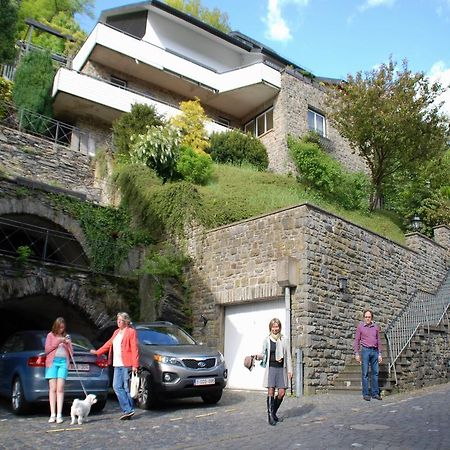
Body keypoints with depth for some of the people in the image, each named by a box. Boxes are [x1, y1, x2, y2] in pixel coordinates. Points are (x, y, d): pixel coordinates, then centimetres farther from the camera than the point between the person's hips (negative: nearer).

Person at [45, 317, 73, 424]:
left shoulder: (66, 337, 18)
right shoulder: (50, 335, 11)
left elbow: (71, 353, 15)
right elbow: (47, 350, 2)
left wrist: (67, 343, -2)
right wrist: (58, 342, -5)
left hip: (63, 362, 1)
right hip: (52, 362, -1)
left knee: (60, 389, -6)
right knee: (53, 388, -5)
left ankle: (59, 415, -7)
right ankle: (52, 415, -3)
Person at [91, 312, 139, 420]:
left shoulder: (131, 331, -4)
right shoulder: (116, 332, 20)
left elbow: (134, 349, -10)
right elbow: (109, 344, 29)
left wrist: (135, 365, -15)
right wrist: (97, 352, 29)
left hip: (127, 364, -8)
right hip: (117, 365, 8)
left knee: (127, 388, -3)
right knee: (117, 387, 1)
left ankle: (129, 410, 5)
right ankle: (127, 410, 5)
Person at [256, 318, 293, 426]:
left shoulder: (284, 340, 8)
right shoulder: (266, 340, 5)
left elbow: (288, 356, 10)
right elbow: (264, 354, 10)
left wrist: (289, 370, 6)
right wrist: (258, 356, -12)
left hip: (281, 369, 2)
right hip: (271, 368, -2)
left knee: (282, 392, -1)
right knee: (271, 392, -8)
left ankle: (273, 413, 20)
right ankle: (270, 415, 2)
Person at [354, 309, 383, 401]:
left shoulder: (375, 327, 10)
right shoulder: (360, 326, 1)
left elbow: (378, 341, 14)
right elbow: (357, 340, 2)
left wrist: (379, 354, 9)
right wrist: (357, 353, -4)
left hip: (375, 351, 3)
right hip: (365, 350, -3)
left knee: (375, 372, 5)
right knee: (365, 373, -1)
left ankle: (375, 393, 13)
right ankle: (365, 394, 4)